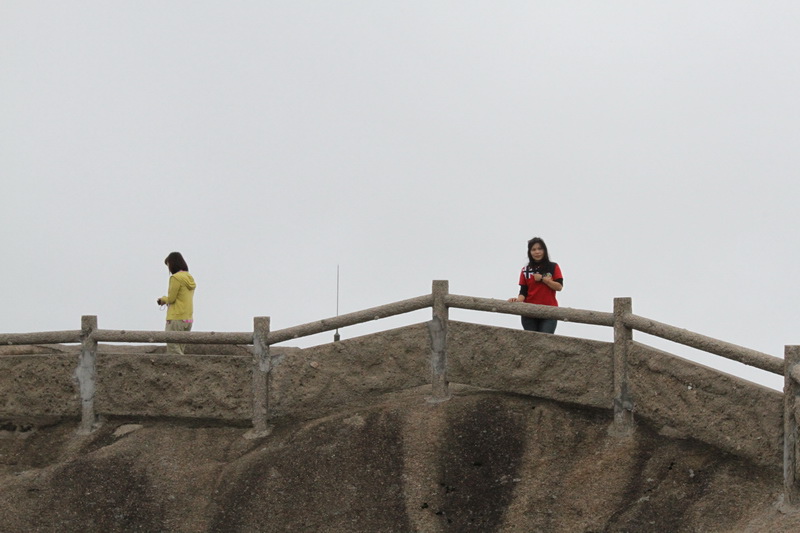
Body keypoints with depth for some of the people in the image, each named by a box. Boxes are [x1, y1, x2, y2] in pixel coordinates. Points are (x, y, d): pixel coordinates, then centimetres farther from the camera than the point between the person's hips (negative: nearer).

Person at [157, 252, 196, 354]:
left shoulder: (175, 278, -12)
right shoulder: (190, 278, 13)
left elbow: (171, 298, -11)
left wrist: (164, 299, 9)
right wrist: (166, 300, 12)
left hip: (176, 320, -8)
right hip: (188, 320, 9)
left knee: (173, 352, -7)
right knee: (179, 351, 12)